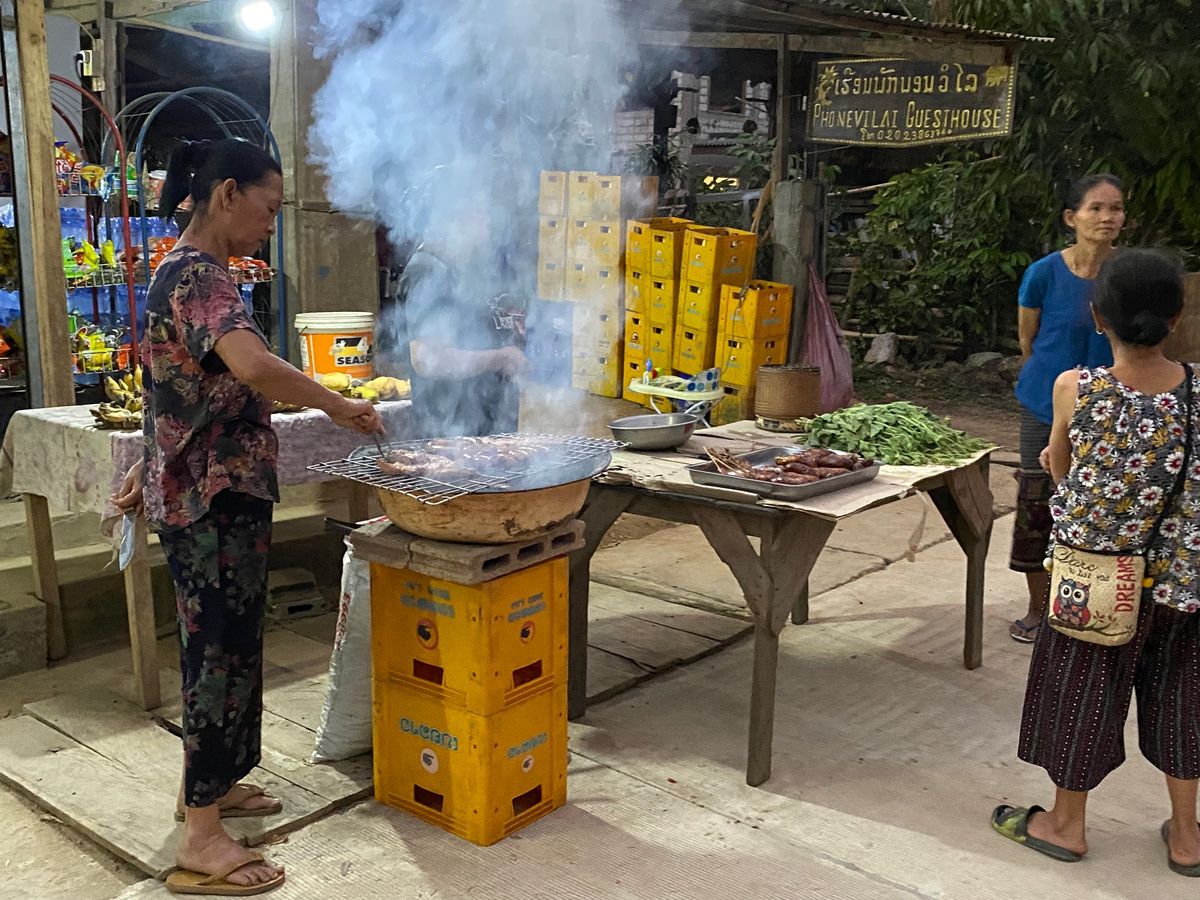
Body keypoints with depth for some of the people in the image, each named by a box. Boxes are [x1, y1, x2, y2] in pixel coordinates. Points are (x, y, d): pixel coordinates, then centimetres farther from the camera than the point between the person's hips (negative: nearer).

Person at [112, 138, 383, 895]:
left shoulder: (186, 272, 14)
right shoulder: (201, 276, -19)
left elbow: (184, 389, 19)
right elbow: (254, 367, -37)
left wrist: (146, 471, 25)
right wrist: (340, 406, -25)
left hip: (204, 493, 10)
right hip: (216, 500, -10)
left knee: (216, 646, 19)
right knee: (223, 652, -4)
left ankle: (207, 784, 35)